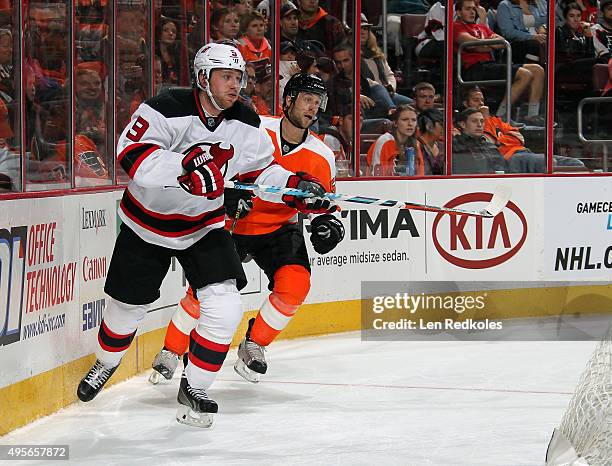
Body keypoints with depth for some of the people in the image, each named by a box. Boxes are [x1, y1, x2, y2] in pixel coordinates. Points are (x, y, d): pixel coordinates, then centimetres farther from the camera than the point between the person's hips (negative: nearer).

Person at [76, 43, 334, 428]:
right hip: (147, 223, -3)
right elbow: (131, 154, -33)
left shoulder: (246, 124, -8)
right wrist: (184, 167, -44)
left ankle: (193, 389, 3)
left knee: (225, 306, -14)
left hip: (204, 225, 3)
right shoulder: (167, 109, -24)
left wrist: (298, 187, -13)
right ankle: (106, 365, 44)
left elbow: (261, 170, 4)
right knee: (128, 305, 12)